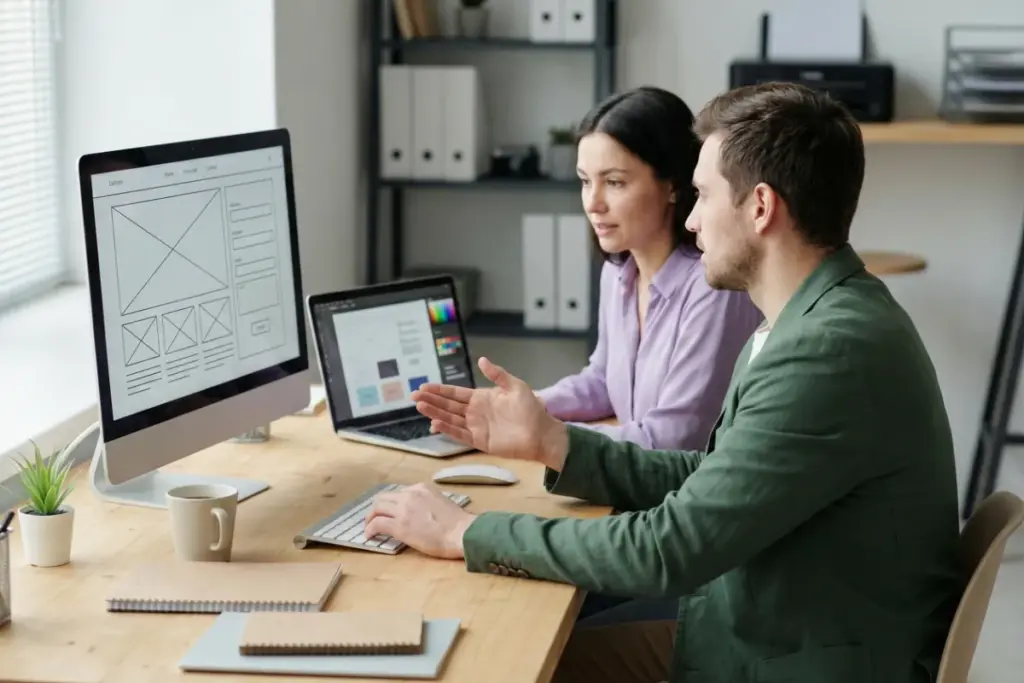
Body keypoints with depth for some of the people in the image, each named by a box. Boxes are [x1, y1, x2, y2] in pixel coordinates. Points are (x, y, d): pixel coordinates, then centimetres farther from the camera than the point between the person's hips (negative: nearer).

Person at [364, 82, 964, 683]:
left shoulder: (829, 353, -27)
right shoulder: (823, 319, 5)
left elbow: (667, 549, -26)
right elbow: (710, 481, 11)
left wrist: (465, 533, -17)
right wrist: (551, 442, 2)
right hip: (774, 629, 8)